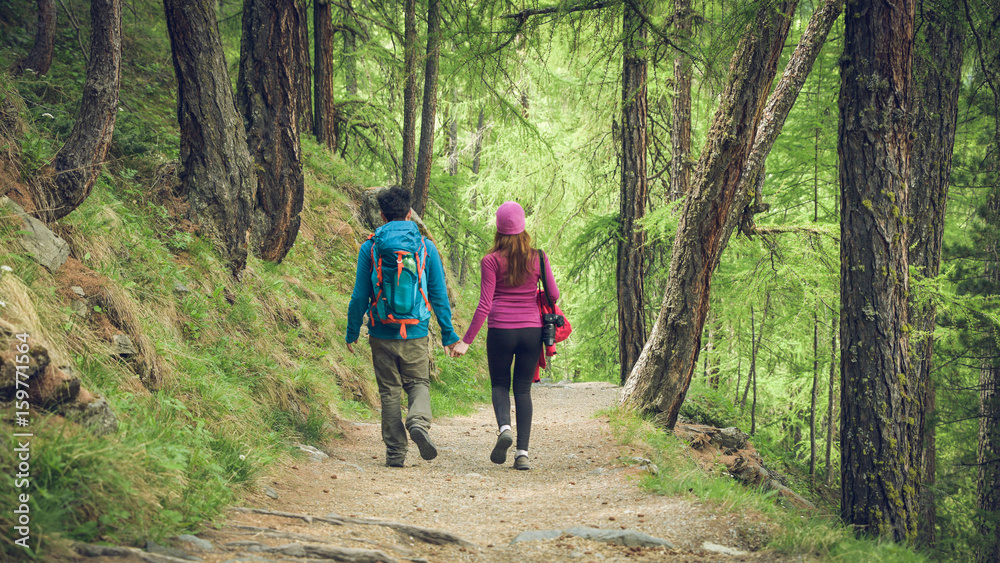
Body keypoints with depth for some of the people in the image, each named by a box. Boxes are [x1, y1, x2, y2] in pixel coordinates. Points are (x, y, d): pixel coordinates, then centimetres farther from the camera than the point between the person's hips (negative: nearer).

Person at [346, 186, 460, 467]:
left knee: (389, 391, 10)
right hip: (415, 333, 0)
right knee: (418, 383, 14)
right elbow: (439, 295, 2)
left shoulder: (370, 247, -2)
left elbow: (360, 295, -1)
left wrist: (352, 332, 10)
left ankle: (395, 452, 8)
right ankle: (419, 421, -16)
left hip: (382, 333, 0)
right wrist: (448, 334, 9)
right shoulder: (426, 247, 0)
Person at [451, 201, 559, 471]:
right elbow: (554, 295, 3)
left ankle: (504, 427, -13)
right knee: (523, 388, 10)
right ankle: (522, 452, 0)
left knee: (500, 384, 16)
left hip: (500, 331, -2)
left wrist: (466, 340, -4)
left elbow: (484, 305, -8)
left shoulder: (491, 261, -6)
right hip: (531, 330, 2)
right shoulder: (538, 258, 1)